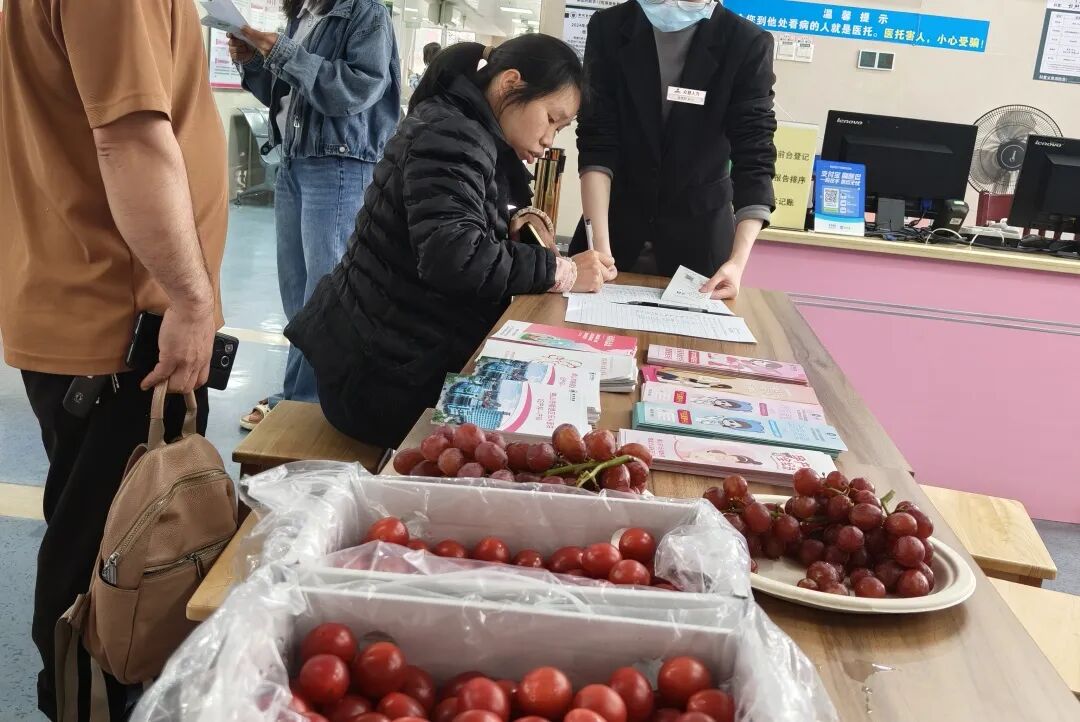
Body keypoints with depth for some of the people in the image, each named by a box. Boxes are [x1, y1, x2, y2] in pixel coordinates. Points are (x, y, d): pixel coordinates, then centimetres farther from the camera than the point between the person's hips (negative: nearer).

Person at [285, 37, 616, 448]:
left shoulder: (472, 136, 13)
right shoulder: (450, 136, -21)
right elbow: (452, 256, -34)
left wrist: (510, 224, 0)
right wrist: (561, 272, -25)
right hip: (385, 374, -10)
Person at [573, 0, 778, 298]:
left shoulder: (747, 44, -12)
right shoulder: (610, 28, -8)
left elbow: (753, 157, -13)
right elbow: (597, 142, -11)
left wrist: (738, 260, -25)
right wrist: (600, 242, -22)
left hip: (698, 230, -1)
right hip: (617, 218, 1)